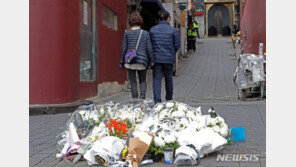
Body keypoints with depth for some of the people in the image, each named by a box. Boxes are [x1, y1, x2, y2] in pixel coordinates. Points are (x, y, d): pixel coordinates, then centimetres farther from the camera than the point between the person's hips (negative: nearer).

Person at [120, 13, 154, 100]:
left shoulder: (127, 33, 3)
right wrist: (151, 62, 8)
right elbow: (149, 49, 1)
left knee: (133, 82, 7)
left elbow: (124, 49, 1)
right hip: (142, 61, 1)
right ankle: (142, 97, -5)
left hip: (130, 61, -1)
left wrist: (122, 62, 7)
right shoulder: (145, 33, 5)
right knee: (143, 80, 15)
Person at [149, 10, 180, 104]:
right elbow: (177, 45, -1)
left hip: (156, 58, 1)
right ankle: (169, 99, 28)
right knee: (168, 78, 14)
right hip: (169, 59, -1)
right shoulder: (173, 30, -3)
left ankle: (157, 99, -11)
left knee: (157, 79, 1)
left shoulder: (152, 30, 3)